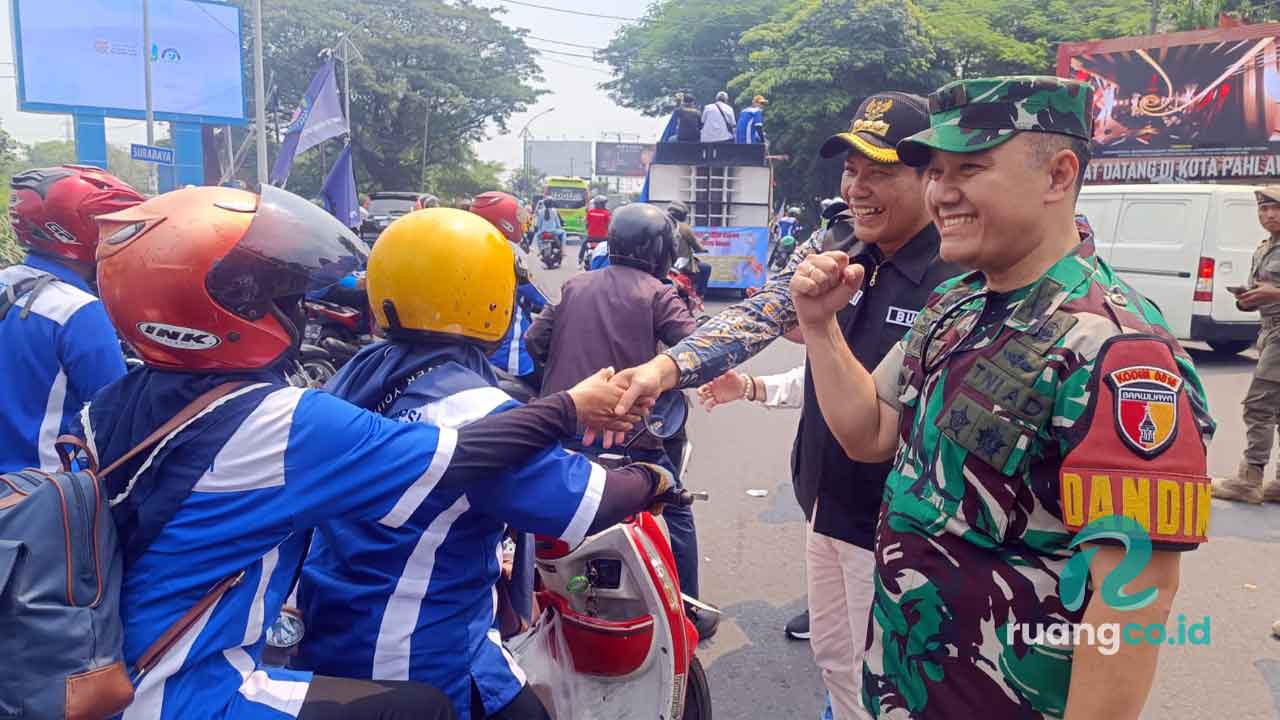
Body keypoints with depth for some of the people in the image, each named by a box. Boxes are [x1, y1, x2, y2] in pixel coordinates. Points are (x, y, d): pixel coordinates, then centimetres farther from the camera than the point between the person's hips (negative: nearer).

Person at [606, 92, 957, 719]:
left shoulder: (959, 274, -19)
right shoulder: (832, 245, 0)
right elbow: (757, 315, -12)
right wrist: (667, 367, -26)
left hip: (891, 519, -6)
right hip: (826, 499, 6)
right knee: (831, 651, 25)